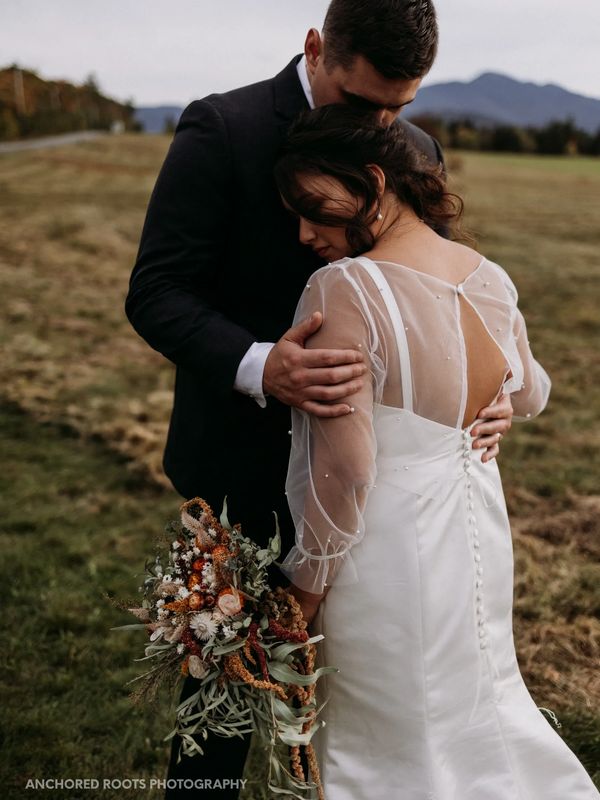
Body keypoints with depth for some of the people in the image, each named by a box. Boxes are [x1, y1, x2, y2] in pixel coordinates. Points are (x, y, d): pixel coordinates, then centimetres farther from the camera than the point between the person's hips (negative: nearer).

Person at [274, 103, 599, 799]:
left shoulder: (344, 289, -22)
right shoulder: (491, 279, -1)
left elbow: (344, 467, -23)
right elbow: (528, 395, 16)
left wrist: (307, 584, -10)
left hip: (387, 552, -7)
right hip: (479, 534, 7)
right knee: (479, 704, 26)